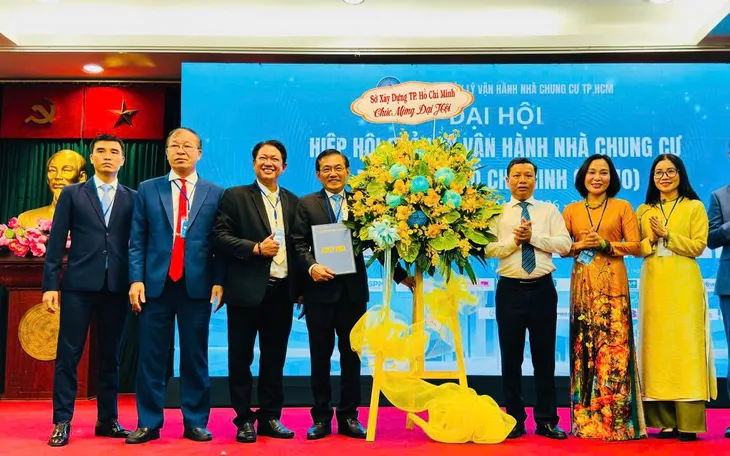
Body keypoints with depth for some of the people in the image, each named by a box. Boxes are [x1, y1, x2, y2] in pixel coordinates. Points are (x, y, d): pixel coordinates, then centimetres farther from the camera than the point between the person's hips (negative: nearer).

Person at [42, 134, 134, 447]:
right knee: (68, 355, 1)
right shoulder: (72, 194, 6)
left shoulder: (132, 198, 9)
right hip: (79, 284, -1)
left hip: (117, 286, 1)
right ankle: (62, 422, 10)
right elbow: (56, 243, 2)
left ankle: (107, 420, 18)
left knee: (110, 356, 8)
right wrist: (50, 284, -4)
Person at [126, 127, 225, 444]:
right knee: (151, 356, 5)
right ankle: (149, 423, 16)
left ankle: (195, 422, 17)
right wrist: (136, 279, -4)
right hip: (155, 284, 1)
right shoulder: (147, 190, 8)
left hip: (197, 285, 0)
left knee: (195, 357, 7)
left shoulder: (216, 194, 7)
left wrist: (219, 281, -4)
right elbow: (137, 240, 5)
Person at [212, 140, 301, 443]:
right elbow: (220, 237, -8)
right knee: (241, 358, 4)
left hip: (282, 291, 4)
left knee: (274, 359, 11)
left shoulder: (293, 202, 13)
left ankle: (270, 418, 21)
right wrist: (256, 248, -18)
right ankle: (244, 420, 16)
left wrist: (301, 287, 7)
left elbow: (298, 245, 14)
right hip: (247, 291, -4)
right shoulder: (235, 196, 1)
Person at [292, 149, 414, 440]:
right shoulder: (307, 204, 5)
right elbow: (299, 244, -2)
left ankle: (348, 417, 19)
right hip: (321, 289, -1)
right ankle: (321, 417, 18)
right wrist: (311, 266, -20)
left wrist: (400, 274, 3)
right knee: (320, 357, 7)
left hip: (353, 290, 2)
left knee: (351, 356, 8)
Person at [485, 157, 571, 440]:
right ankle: (515, 420, 16)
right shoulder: (497, 213, 7)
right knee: (511, 356, 5)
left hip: (542, 289, 1)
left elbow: (564, 244, -4)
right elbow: (487, 248, -4)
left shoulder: (549, 211, 9)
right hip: (510, 289, 0)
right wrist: (513, 241, -16)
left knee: (544, 356, 6)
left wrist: (533, 237, -13)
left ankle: (547, 421, 17)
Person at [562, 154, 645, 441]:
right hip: (583, 285, 2)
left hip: (612, 284, -2)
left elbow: (634, 245, 1)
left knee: (614, 346, -5)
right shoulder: (572, 210, 11)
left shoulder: (622, 207, 6)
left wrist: (605, 244, -12)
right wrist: (579, 245, -9)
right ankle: (586, 419, 10)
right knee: (583, 346, 1)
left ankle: (616, 419, 2)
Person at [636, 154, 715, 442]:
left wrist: (667, 235, -12)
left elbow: (698, 246, -4)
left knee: (685, 345, -5)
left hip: (683, 284, -3)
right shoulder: (643, 211, 14)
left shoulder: (694, 207, 5)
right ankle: (666, 421, 7)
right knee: (657, 345, 1)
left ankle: (688, 422, -2)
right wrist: (651, 240, -10)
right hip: (653, 285, 3)